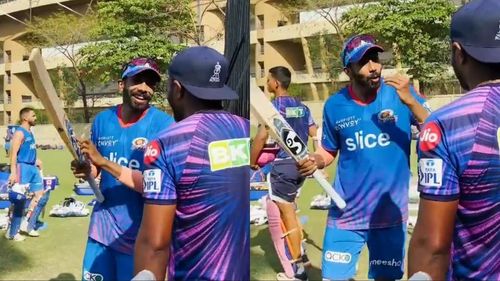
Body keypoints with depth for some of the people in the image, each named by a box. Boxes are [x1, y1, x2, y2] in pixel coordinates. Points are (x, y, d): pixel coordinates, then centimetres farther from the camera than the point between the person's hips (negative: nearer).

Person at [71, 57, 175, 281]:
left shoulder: (164, 126, -15)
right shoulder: (102, 120, 1)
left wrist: (104, 162, -26)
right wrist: (85, 170, -8)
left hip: (139, 234, -4)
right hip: (102, 225, 5)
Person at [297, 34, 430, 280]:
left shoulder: (400, 94, -9)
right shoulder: (334, 106, -3)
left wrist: (410, 101, -28)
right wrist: (314, 161, -11)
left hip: (390, 213, 0)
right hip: (345, 213, 1)